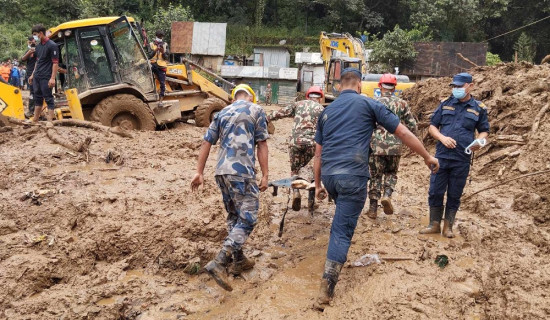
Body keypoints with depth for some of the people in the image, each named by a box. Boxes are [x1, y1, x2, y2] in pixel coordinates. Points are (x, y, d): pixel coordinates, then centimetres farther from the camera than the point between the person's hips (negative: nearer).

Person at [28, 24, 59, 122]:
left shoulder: (52, 45, -10)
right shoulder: (38, 46, 14)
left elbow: (55, 63, -15)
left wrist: (53, 78, -20)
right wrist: (33, 74, 21)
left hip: (46, 77, -8)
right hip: (37, 77, 8)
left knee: (48, 99, -5)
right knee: (38, 98, 14)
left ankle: (49, 121, -3)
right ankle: (34, 120, 22)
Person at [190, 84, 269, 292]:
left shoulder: (222, 113, 19)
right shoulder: (256, 110, 5)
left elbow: (206, 143, 13)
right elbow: (262, 145, 0)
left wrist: (199, 172, 13)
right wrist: (265, 175, 1)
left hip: (222, 172, 7)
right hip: (242, 172, -6)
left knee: (234, 217, 18)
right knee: (247, 219, -4)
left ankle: (239, 261, 26)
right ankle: (219, 263, -16)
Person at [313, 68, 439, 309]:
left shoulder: (327, 111, 19)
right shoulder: (369, 104, 6)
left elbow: (318, 154, 19)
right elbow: (403, 133, 7)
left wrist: (318, 184, 26)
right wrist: (427, 157, 18)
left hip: (328, 175, 5)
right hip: (352, 175, -5)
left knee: (342, 219, 33)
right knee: (343, 230, -3)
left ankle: (337, 255, 41)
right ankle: (326, 288, -4)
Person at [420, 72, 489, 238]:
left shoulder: (479, 108, 4)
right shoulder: (445, 104, 5)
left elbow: (484, 131, 13)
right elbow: (432, 126, 8)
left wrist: (480, 141, -10)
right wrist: (442, 138, -11)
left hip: (462, 160, -1)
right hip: (441, 156, 1)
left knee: (454, 195, 9)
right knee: (435, 192, 4)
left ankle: (448, 226, 23)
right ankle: (434, 224, 19)